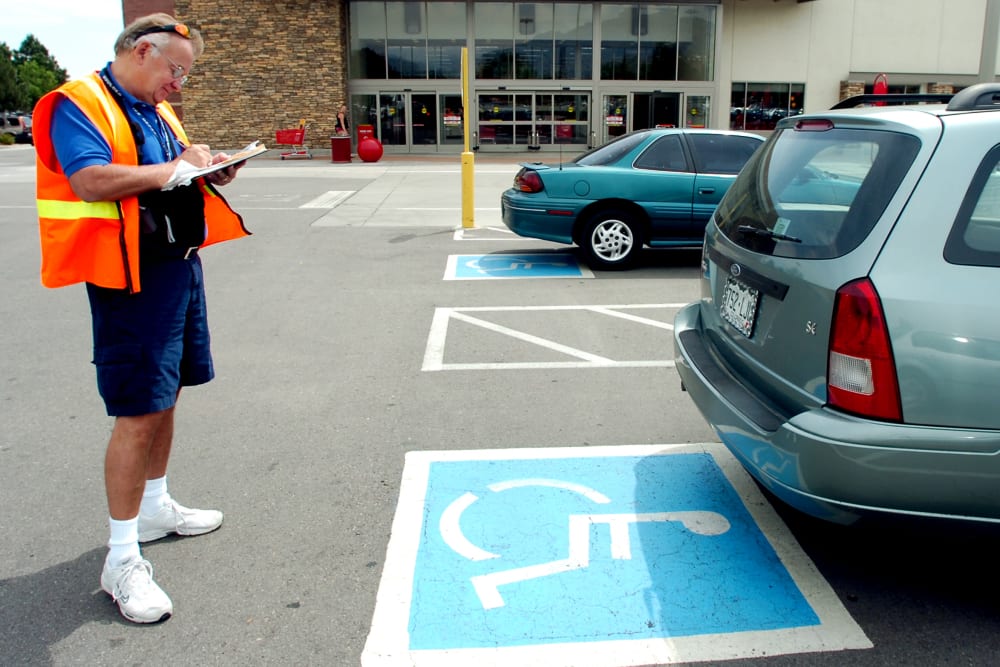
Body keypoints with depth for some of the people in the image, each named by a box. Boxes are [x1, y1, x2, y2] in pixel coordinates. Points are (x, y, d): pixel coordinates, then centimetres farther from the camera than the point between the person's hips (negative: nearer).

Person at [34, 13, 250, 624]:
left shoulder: (159, 112, 16)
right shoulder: (79, 106, -11)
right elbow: (91, 181, -26)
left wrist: (208, 170, 3)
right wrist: (173, 168, -20)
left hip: (180, 266, 9)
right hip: (129, 277, -9)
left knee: (164, 398, 18)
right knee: (138, 414, -8)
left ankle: (154, 507, 35)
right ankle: (122, 558, 2)